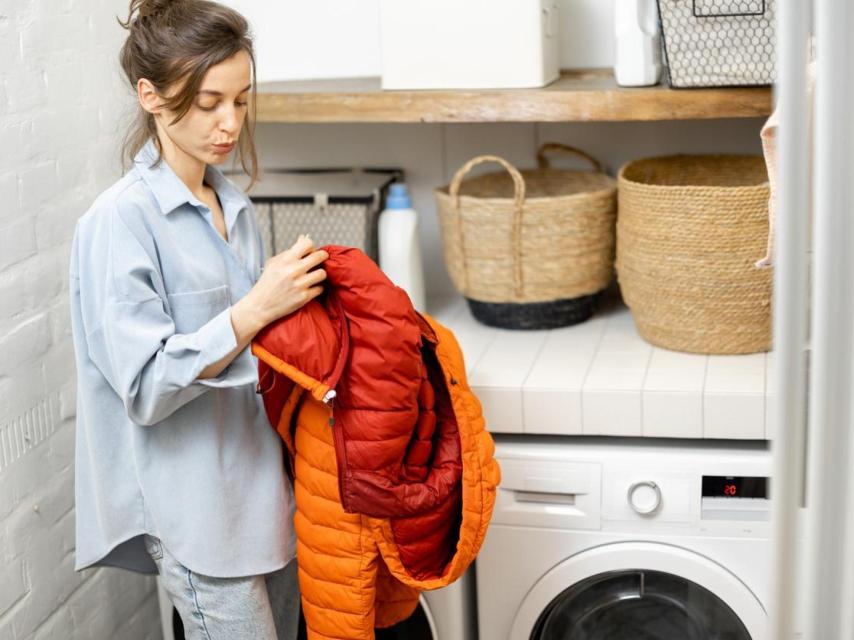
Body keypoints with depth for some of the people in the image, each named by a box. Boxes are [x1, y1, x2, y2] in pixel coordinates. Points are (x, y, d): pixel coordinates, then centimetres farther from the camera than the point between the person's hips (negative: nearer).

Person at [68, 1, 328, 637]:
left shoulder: (237, 208, 8)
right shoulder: (120, 220, -15)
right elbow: (145, 385, -20)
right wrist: (255, 310, -26)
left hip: (266, 484, 8)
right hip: (196, 507, -7)